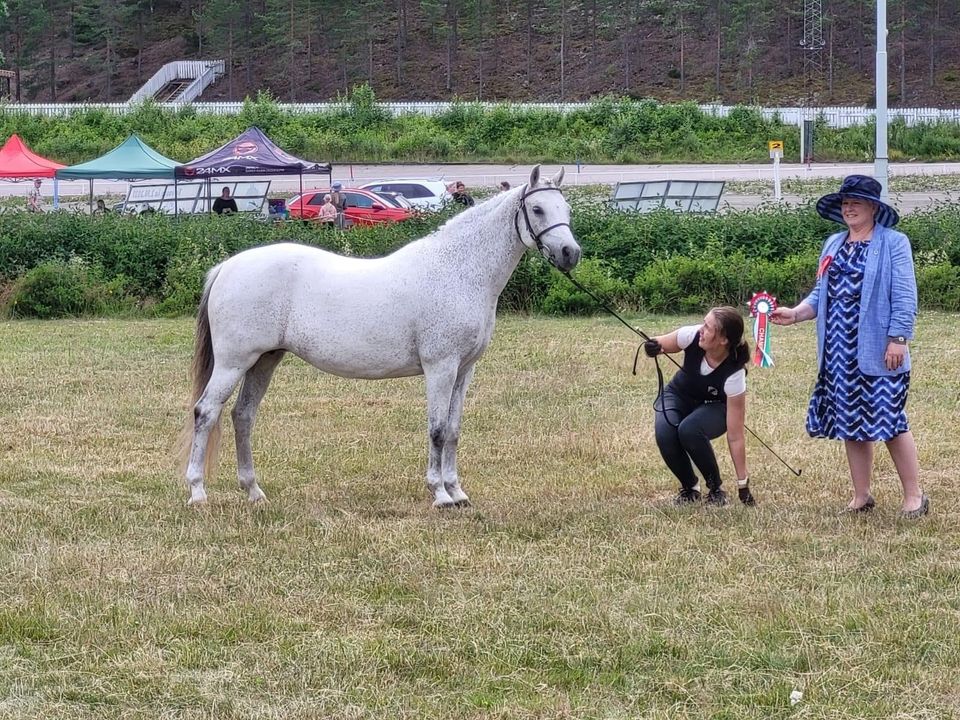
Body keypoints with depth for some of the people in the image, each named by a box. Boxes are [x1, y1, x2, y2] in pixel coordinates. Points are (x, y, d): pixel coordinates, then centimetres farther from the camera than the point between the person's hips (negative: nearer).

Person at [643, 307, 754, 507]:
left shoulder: (734, 375, -36)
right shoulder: (692, 336, -29)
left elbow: (735, 437, -32)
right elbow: (661, 344, -8)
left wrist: (743, 484, -31)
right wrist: (653, 347, -34)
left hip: (714, 407, -3)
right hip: (679, 396, 3)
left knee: (689, 430, -36)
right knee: (665, 432, -29)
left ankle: (716, 489, -10)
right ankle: (689, 487, -1)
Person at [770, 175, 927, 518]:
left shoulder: (893, 243, -5)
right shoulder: (834, 245, 14)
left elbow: (904, 297, -10)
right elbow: (822, 294, 18)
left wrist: (898, 339, -16)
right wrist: (796, 313, 2)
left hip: (877, 353, -6)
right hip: (840, 352, 7)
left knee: (888, 421, -6)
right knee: (850, 423, 10)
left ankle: (914, 496, 4)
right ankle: (862, 496, 19)